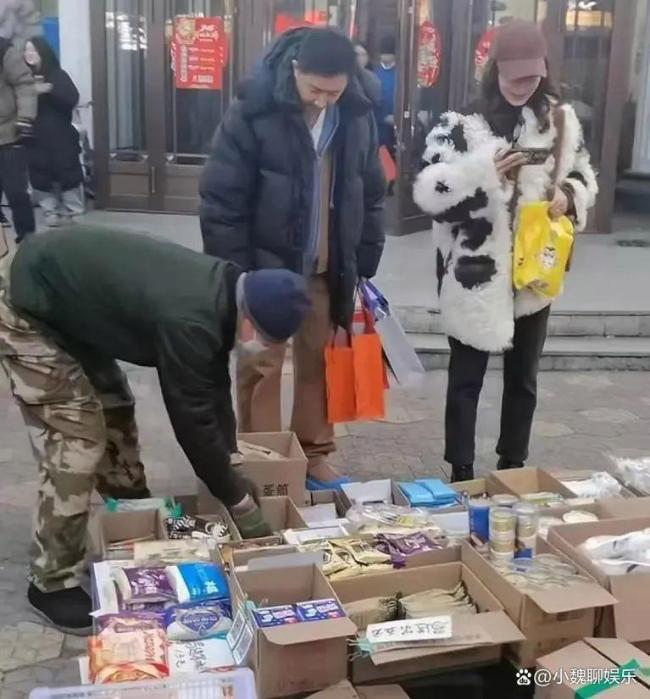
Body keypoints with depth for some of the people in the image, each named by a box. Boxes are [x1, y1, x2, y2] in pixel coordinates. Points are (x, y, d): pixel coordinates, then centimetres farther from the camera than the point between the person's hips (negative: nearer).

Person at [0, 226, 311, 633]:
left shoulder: (220, 289, -3)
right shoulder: (188, 320, -33)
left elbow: (213, 385, 9)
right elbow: (192, 419, -24)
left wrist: (231, 461, 10)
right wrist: (240, 502, -12)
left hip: (67, 300, 10)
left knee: (115, 411, 18)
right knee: (77, 440, -10)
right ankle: (52, 584, 4)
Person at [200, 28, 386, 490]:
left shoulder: (358, 115, -1)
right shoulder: (255, 112, -14)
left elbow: (371, 196, 9)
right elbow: (222, 200, -12)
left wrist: (365, 266, 7)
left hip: (328, 268, 4)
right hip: (266, 265, -4)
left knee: (321, 361, 12)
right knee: (261, 367, 4)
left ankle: (315, 456, 26)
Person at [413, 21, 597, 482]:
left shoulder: (561, 120, 3)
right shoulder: (462, 124, -9)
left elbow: (584, 179, 15)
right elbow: (429, 194, -13)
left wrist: (568, 196, -7)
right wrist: (483, 169, -25)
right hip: (475, 275, -4)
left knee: (523, 377, 16)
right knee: (466, 378, 6)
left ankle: (513, 468, 32)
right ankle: (461, 474, 19)